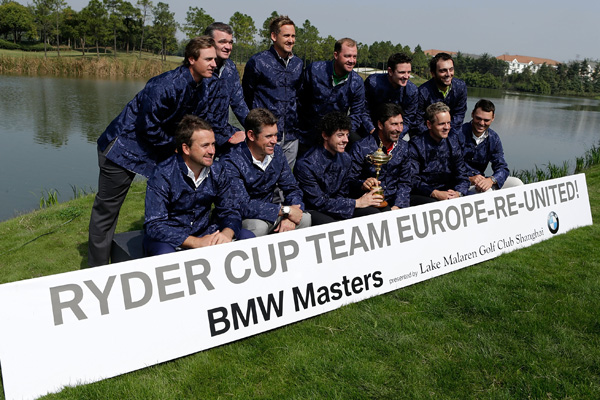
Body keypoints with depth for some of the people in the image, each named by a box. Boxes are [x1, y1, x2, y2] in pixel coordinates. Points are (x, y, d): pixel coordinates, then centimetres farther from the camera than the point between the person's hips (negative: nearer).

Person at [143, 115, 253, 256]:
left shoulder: (217, 172, -3)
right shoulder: (162, 175, -19)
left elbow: (230, 212, 2)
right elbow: (154, 226, -24)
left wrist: (226, 234, -23)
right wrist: (197, 242, -34)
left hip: (203, 232, 5)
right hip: (168, 239, -5)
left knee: (247, 237, -13)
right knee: (164, 252, -39)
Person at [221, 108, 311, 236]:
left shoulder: (276, 152, -1)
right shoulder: (232, 162, -22)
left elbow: (292, 188, 3)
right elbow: (242, 205, -30)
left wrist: (290, 218, -19)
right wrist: (285, 210, -27)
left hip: (270, 210, 6)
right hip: (243, 219, -6)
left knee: (305, 218, -18)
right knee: (258, 226, -37)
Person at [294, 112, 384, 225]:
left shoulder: (345, 158, 3)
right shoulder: (306, 164, -20)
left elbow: (342, 194, 9)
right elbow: (319, 202, -19)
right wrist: (357, 203, -18)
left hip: (334, 207, 7)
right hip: (311, 211, -6)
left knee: (373, 212, -14)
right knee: (328, 223, -39)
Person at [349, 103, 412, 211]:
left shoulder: (403, 147, 9)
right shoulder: (361, 148, -8)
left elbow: (404, 183, 11)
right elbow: (350, 180, -6)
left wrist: (397, 206, -6)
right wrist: (362, 185, -28)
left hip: (394, 201, 5)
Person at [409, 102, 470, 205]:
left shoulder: (453, 140, 9)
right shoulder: (416, 145, -6)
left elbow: (462, 176, 9)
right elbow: (413, 180, -11)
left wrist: (458, 193, -13)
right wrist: (436, 194, -23)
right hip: (421, 196, -5)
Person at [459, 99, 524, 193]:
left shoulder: (493, 138, 5)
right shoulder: (459, 134, -14)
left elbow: (502, 168, 0)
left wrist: (491, 180, -23)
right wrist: (469, 179, -28)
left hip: (481, 180, 6)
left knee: (516, 183, -9)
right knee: (486, 191, -34)